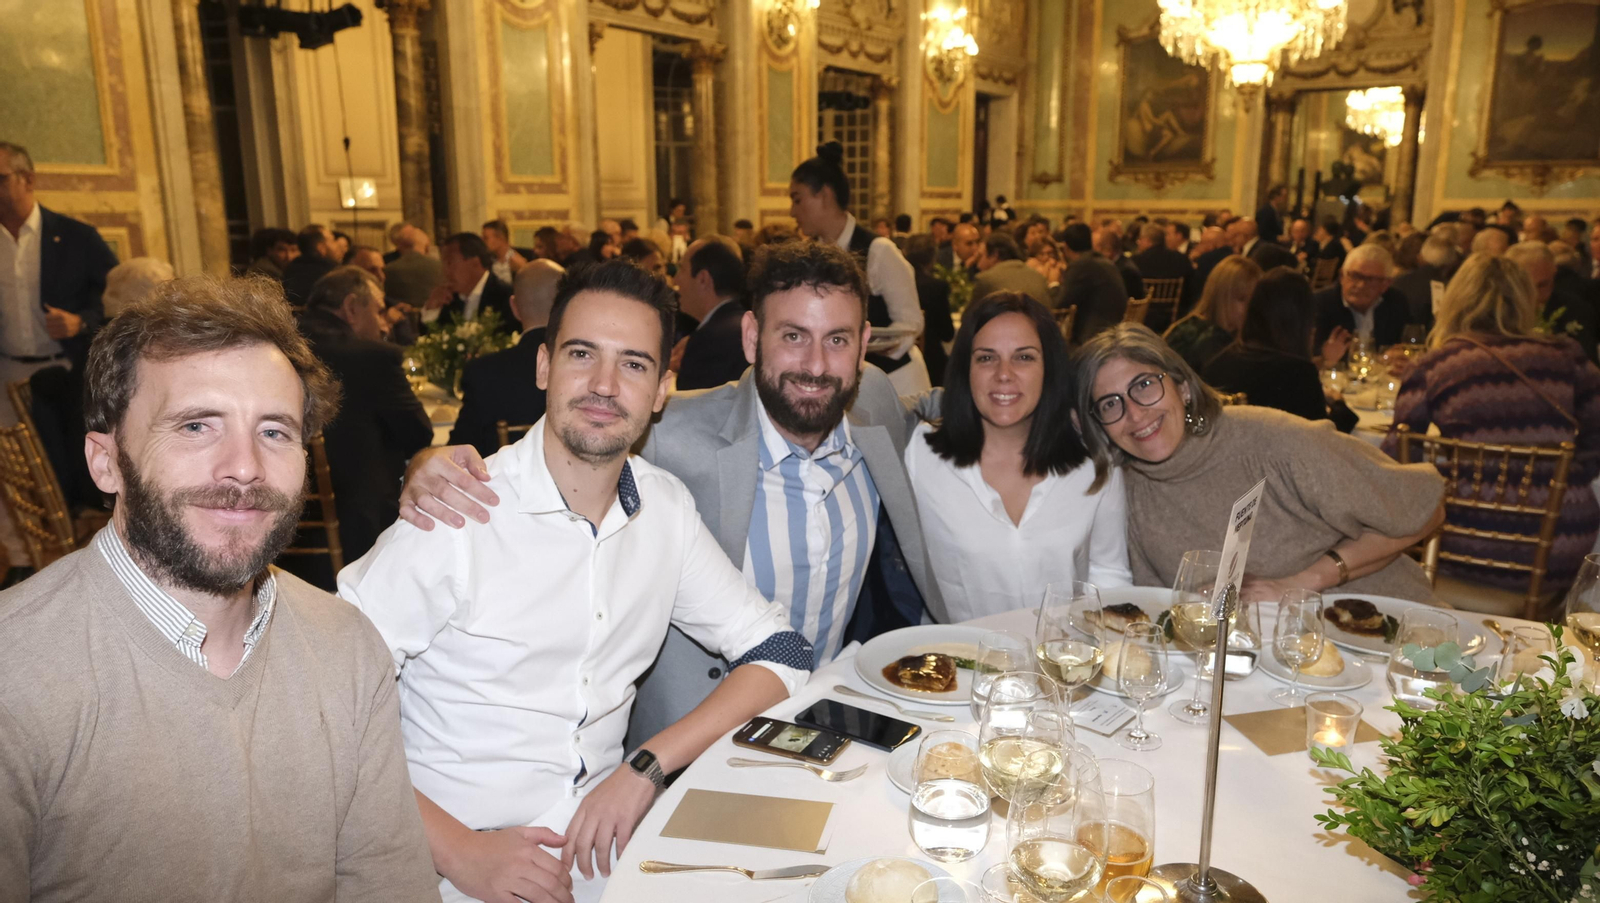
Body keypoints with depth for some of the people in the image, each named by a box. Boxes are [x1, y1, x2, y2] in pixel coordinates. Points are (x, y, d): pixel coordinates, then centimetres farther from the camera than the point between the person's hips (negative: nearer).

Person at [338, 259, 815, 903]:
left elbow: (778, 653, 2)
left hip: (606, 840, 4)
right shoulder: (456, 516, -14)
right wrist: (459, 851, -19)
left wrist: (645, 767, -10)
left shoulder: (665, 506, 0)